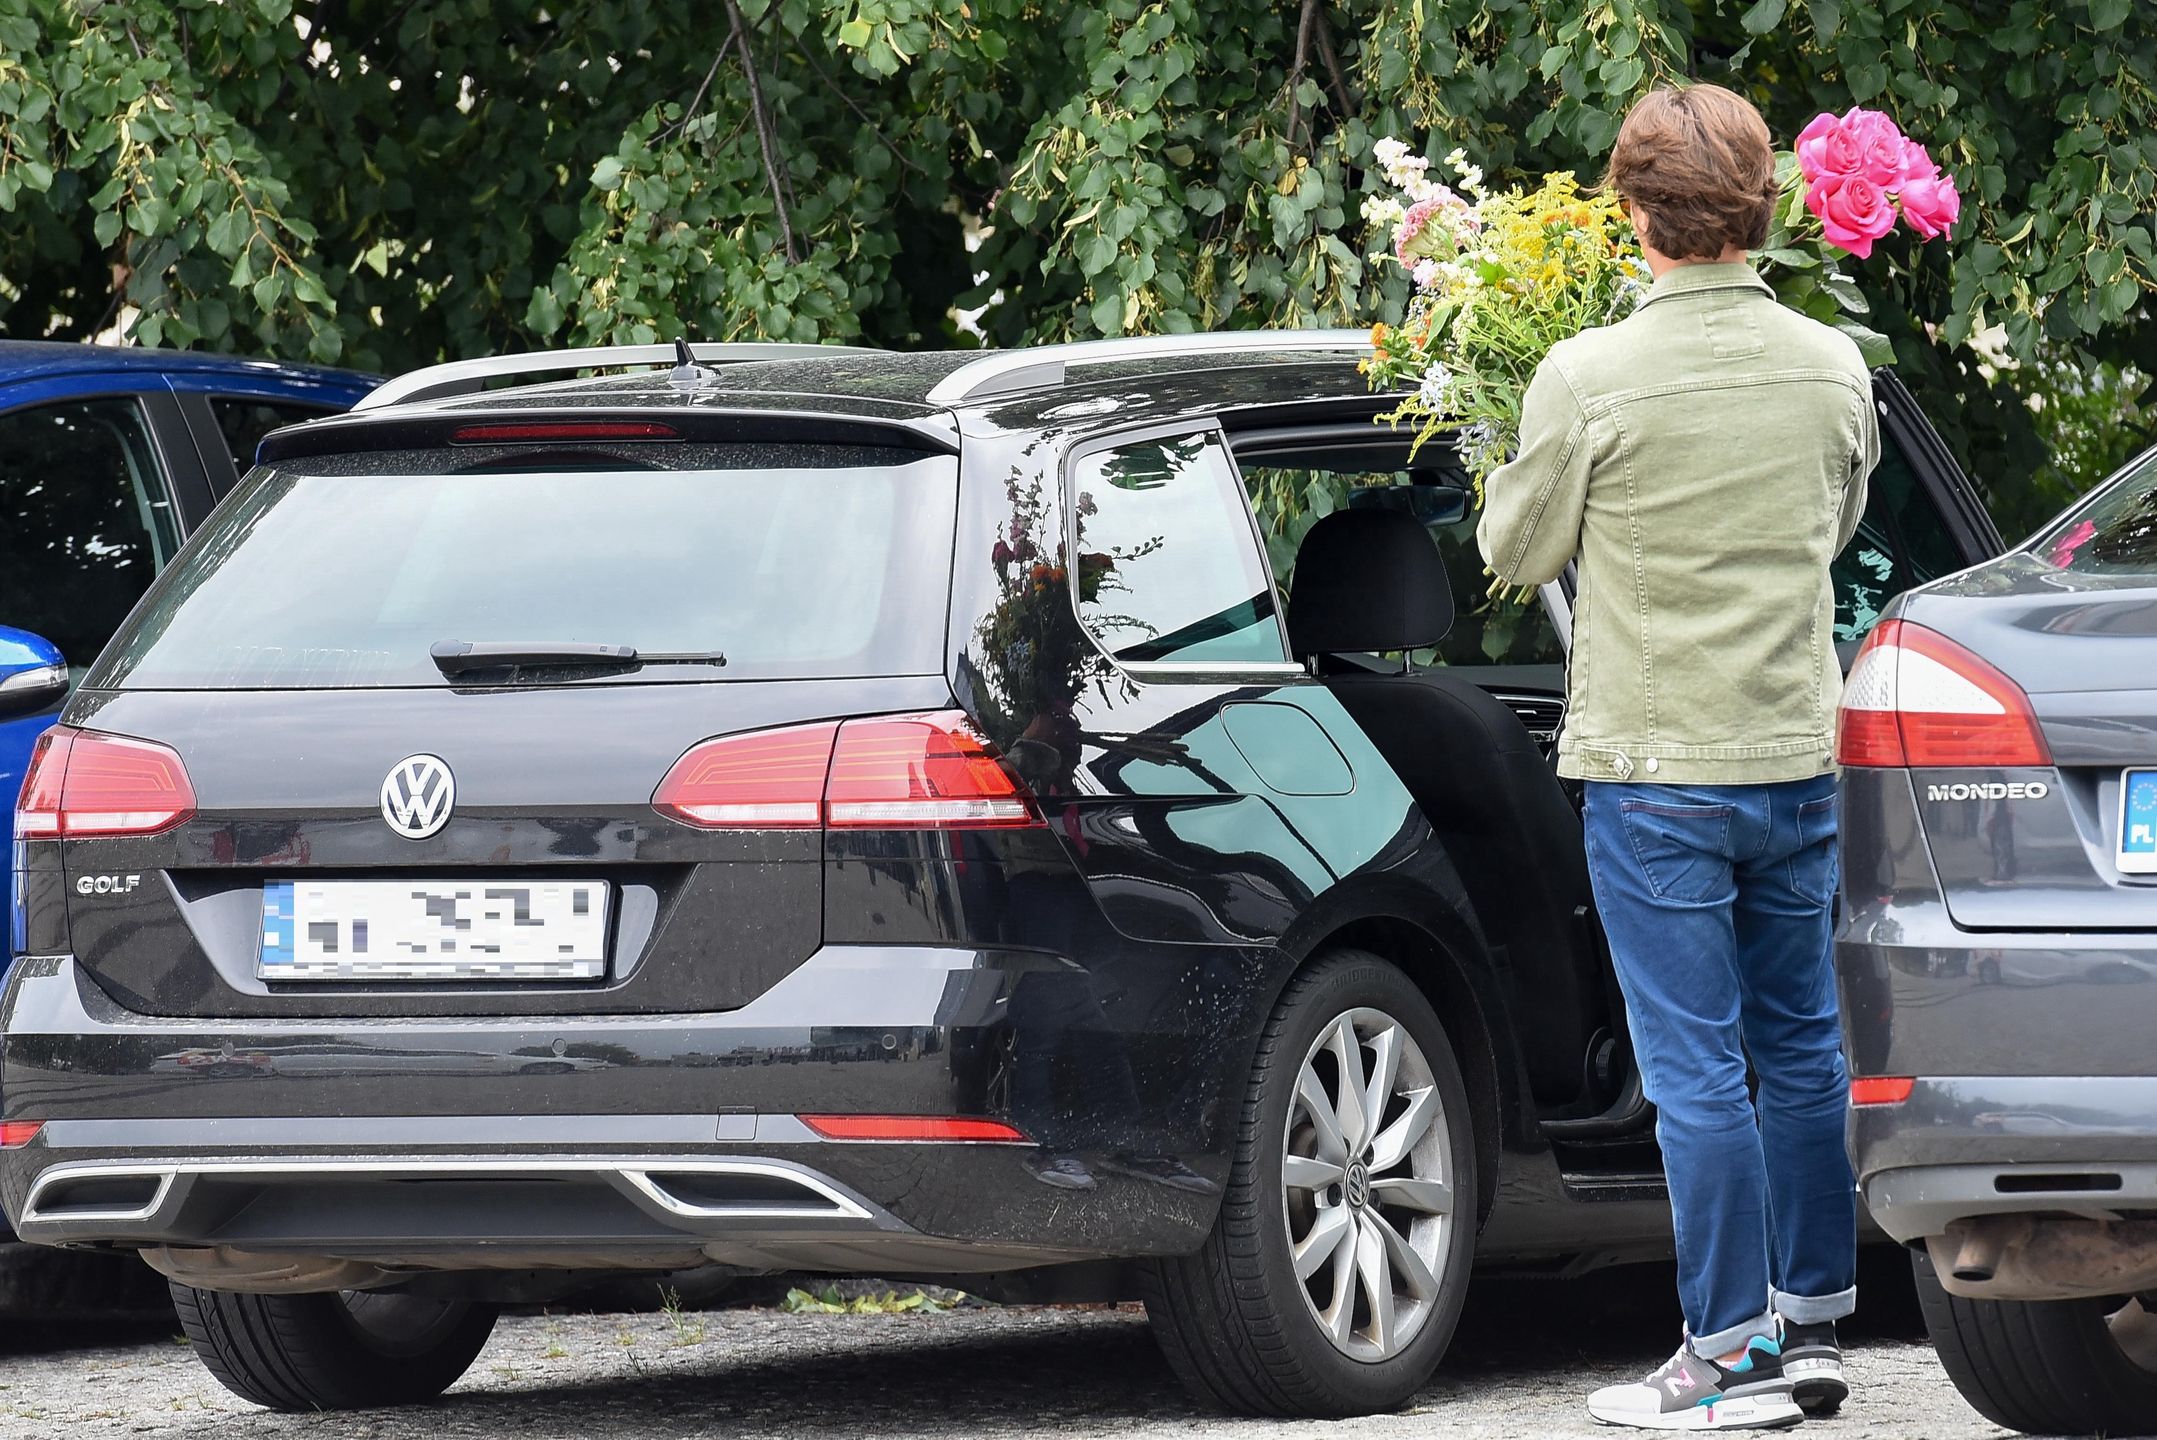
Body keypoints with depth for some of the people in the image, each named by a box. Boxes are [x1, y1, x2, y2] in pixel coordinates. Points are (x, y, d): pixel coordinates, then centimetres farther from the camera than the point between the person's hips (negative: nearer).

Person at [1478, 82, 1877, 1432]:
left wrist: (1516, 487, 20)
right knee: (1801, 1047, 16)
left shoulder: (1587, 379, -15)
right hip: (1798, 758, 4)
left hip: (1656, 772, -4)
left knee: (1696, 1068, -1)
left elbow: (1518, 550, -1)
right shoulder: (1835, 371, -1)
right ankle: (1814, 1323, 23)